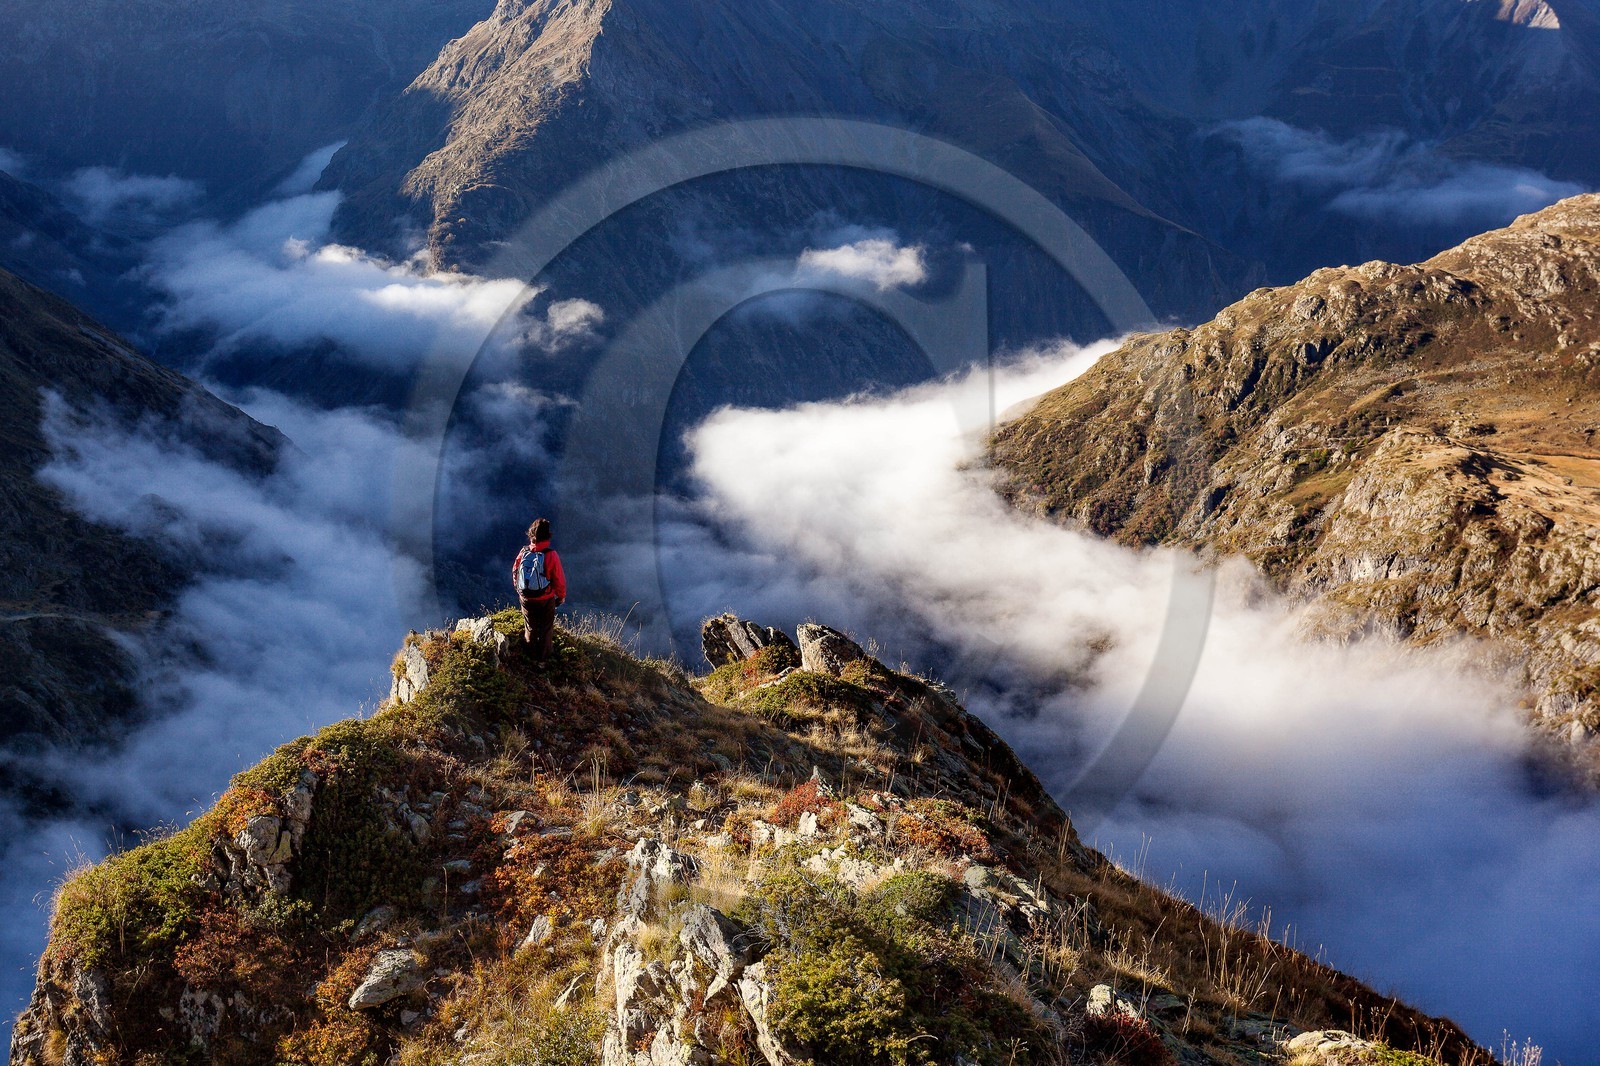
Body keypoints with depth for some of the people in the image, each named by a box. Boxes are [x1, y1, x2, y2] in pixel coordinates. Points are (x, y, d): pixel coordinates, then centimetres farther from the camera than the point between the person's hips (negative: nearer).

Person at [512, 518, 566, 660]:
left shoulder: (524, 552, -15)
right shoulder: (551, 555, -24)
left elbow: (515, 572, 0)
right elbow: (559, 579, -16)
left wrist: (519, 589, 20)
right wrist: (561, 596, 3)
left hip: (526, 597, 3)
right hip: (546, 599, -3)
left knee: (530, 626, 23)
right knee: (546, 626, 19)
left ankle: (530, 652, 40)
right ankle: (544, 653, 34)